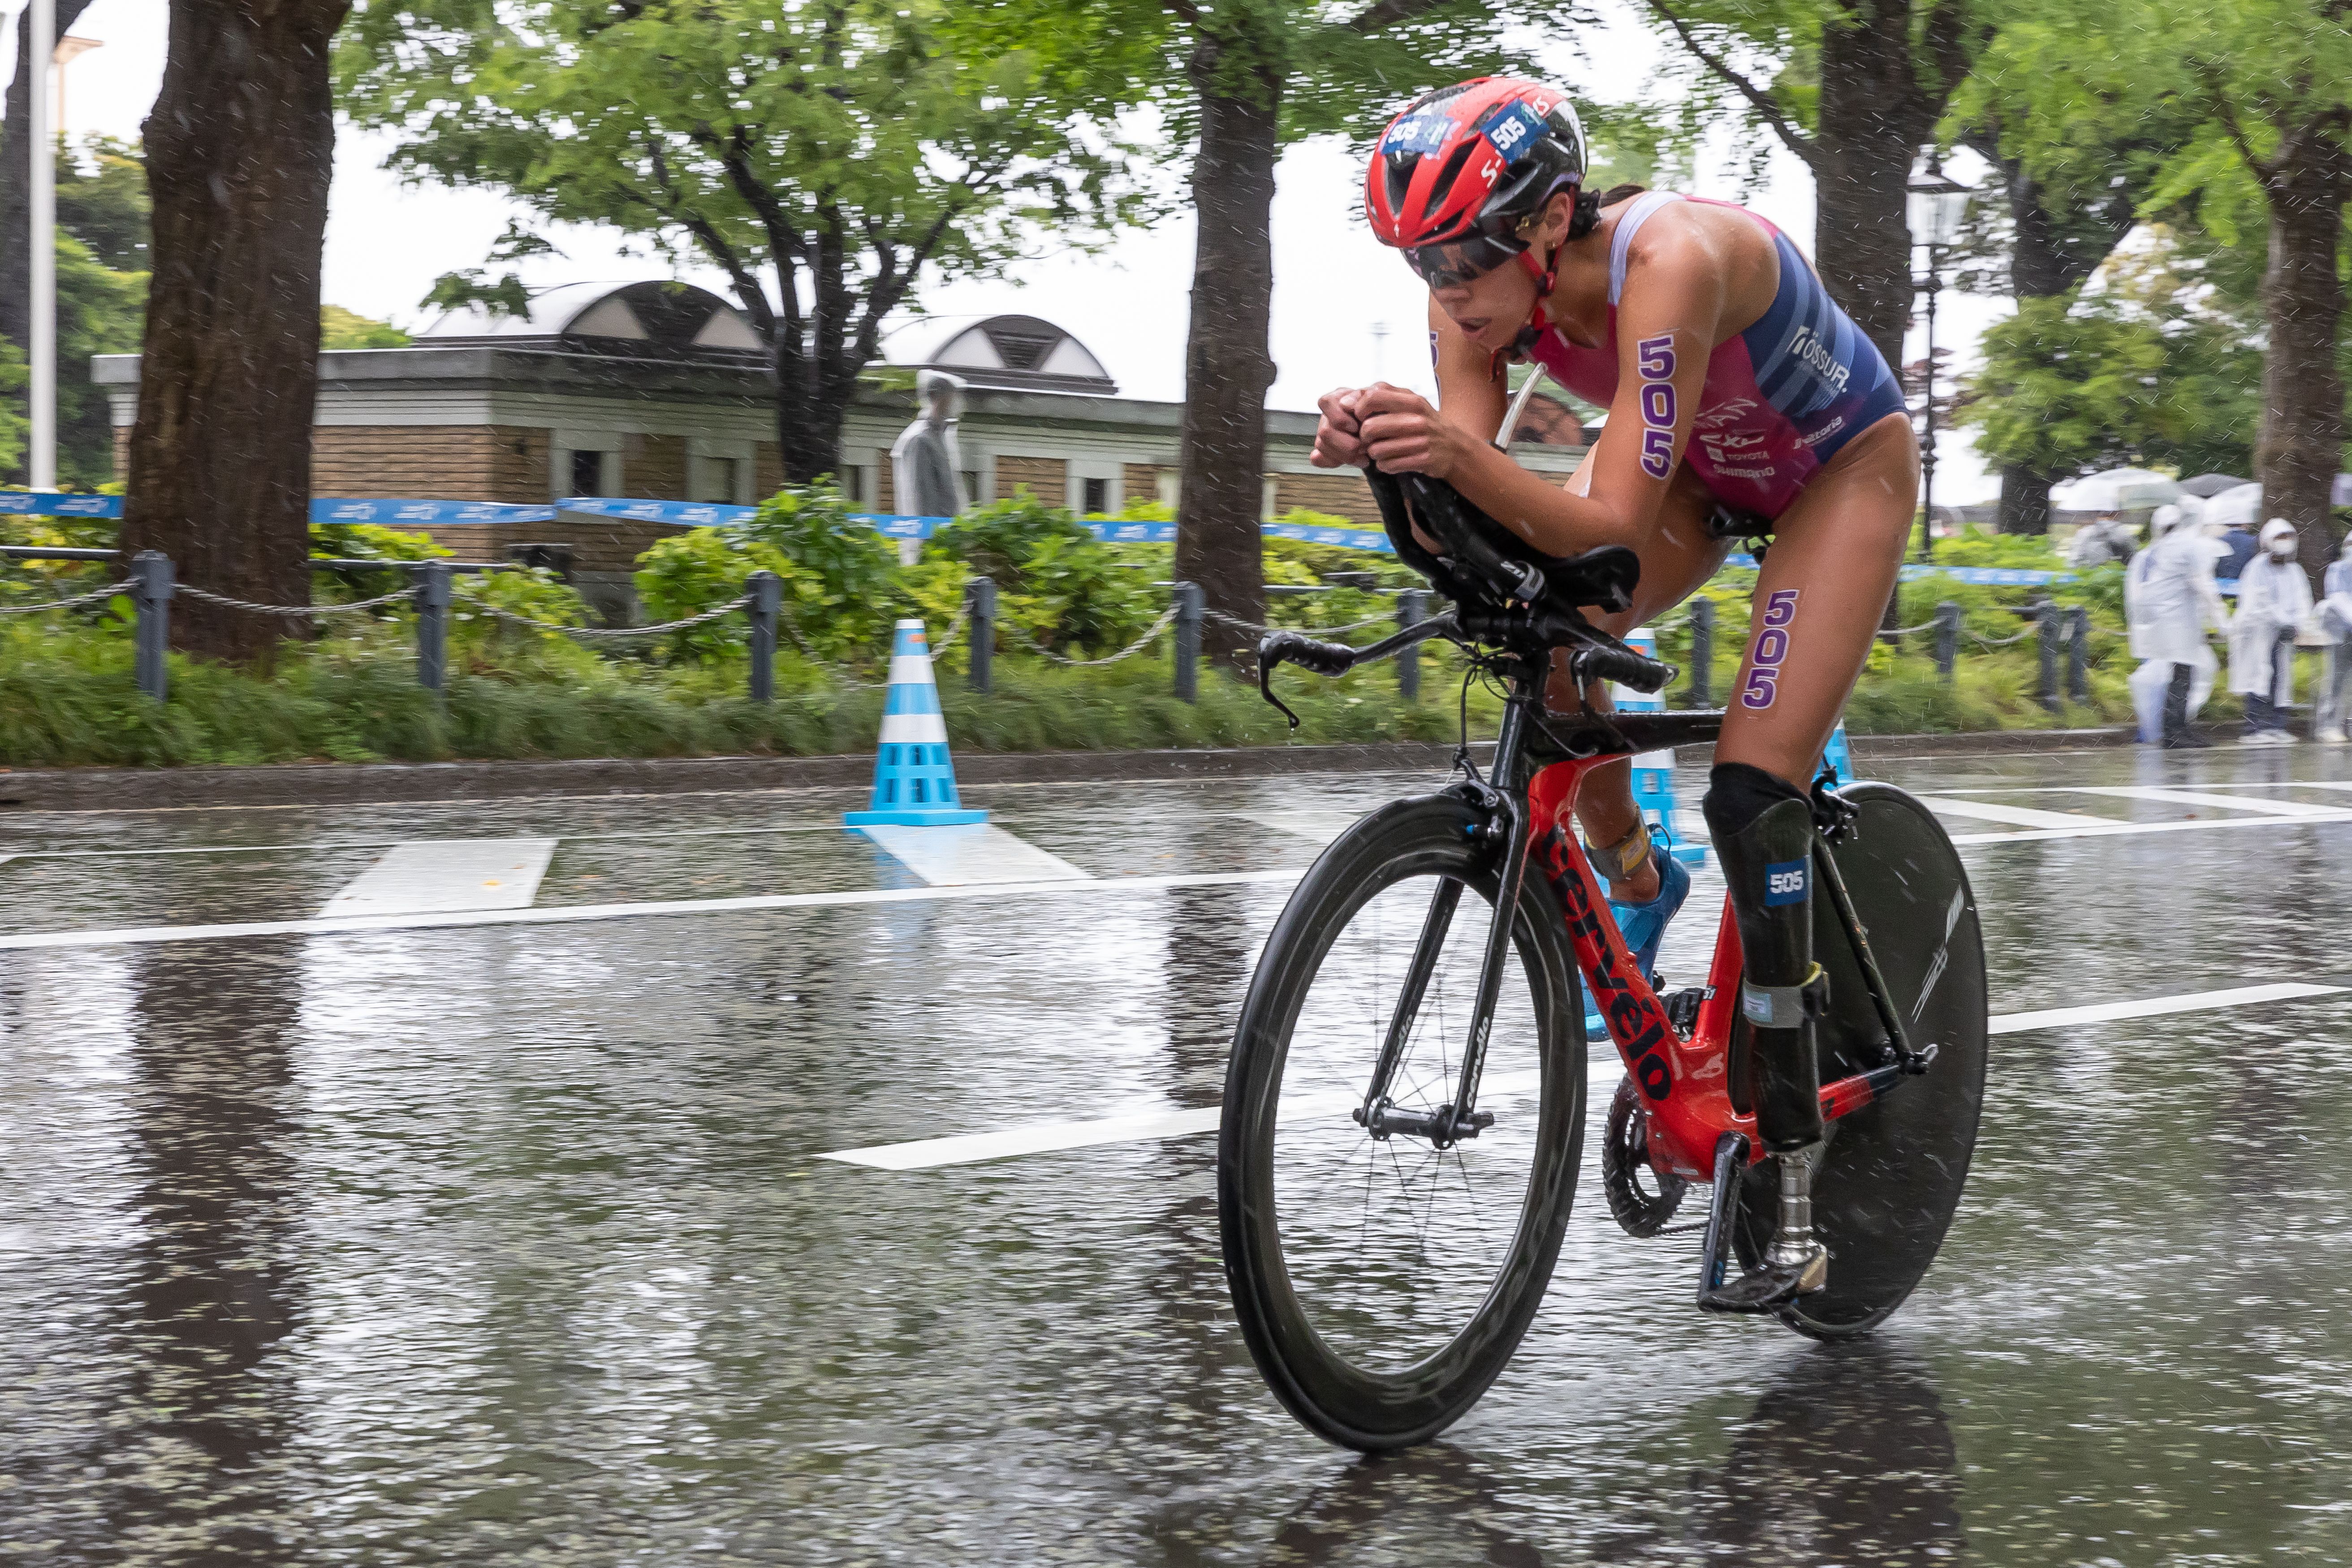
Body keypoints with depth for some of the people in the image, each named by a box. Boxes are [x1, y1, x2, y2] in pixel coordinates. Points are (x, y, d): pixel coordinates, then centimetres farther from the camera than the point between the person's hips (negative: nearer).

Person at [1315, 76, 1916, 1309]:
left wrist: (1460, 456, -58)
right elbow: (1477, 512, -25)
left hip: (1842, 466, -6)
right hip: (1700, 466, 6)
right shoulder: (1478, 292, -21)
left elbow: (1613, 526, -43)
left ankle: (1791, 1203, -12)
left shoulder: (1669, 259, -40)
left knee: (1748, 795, -17)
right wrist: (1384, 446, -45)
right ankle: (1633, 885, 10)